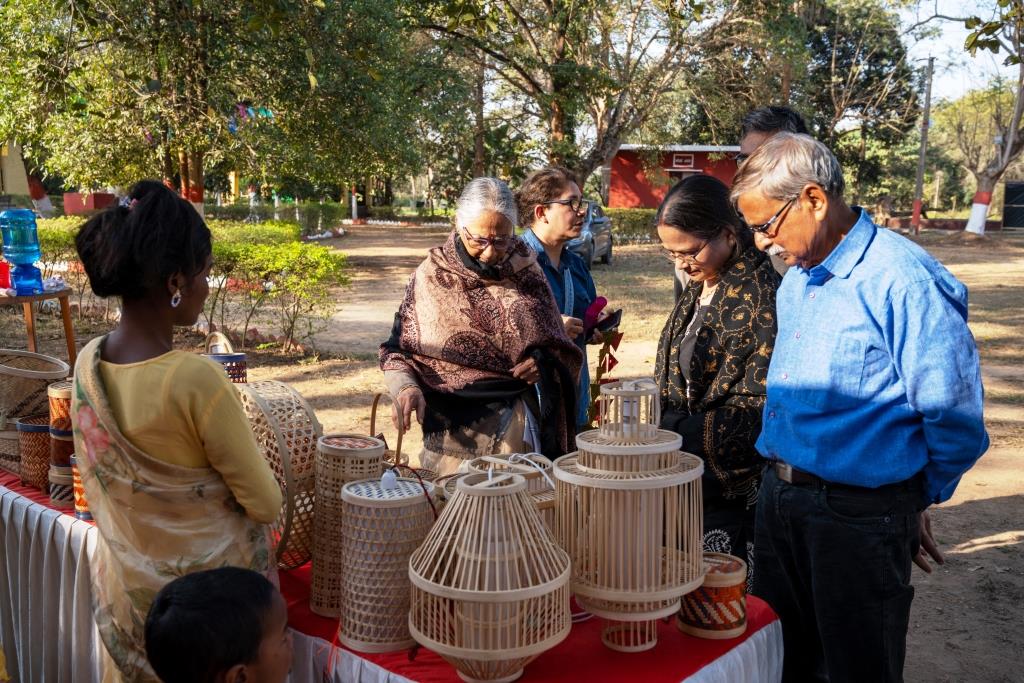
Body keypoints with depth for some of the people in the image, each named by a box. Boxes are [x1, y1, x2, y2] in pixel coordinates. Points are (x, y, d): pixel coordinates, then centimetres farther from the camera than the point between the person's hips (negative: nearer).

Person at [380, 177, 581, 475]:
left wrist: (542, 364, -10)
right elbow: (397, 350, -2)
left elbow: (559, 350, 10)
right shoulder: (432, 274, -4)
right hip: (450, 423, -1)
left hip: (515, 424, 1)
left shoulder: (526, 272, 0)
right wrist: (406, 388, -20)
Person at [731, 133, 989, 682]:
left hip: (859, 514, -7)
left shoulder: (903, 280, -19)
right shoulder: (796, 280, 8)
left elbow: (954, 418, -15)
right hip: (779, 495, 8)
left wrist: (918, 500, -1)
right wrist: (782, 474, 18)